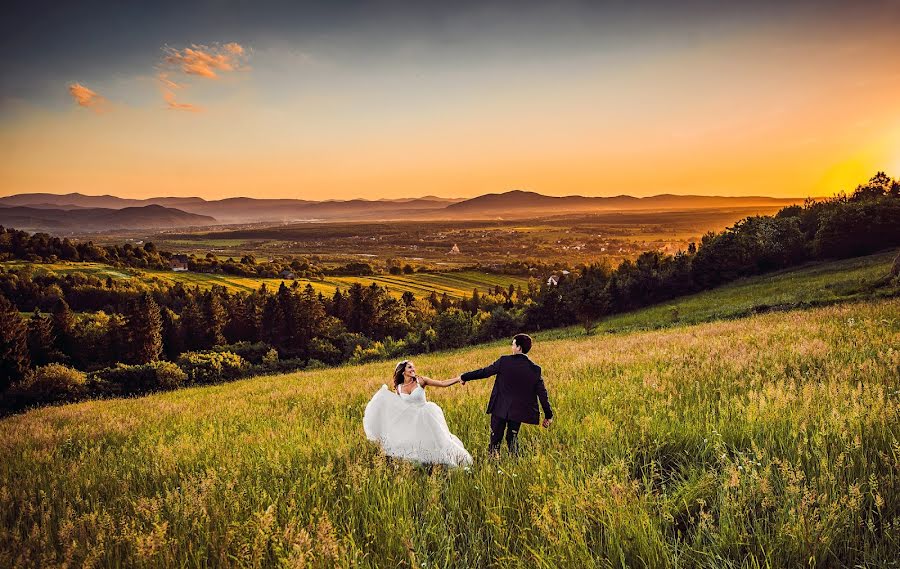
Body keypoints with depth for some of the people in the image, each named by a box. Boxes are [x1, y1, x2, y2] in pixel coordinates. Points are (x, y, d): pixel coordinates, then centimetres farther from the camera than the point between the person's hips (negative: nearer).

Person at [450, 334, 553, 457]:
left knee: (495, 438, 8)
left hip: (500, 409, -2)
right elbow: (542, 393, 0)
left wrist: (464, 377, 11)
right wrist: (548, 415, 8)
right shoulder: (535, 369, -2)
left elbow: (484, 372, -2)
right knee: (512, 438, 16)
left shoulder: (504, 361, -9)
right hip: (518, 411, 2)